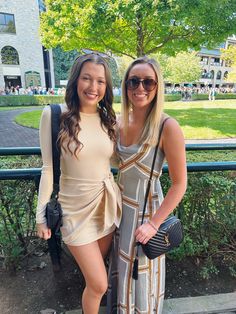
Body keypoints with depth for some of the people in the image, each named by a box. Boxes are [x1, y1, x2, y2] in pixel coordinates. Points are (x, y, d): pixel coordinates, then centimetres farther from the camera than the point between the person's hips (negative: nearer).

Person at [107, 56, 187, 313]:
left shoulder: (167, 127, -22)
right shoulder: (121, 121, -5)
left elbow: (180, 183, -17)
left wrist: (154, 224, -17)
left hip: (146, 207, -5)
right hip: (121, 203, 6)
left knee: (141, 270, 18)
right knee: (121, 263, 27)